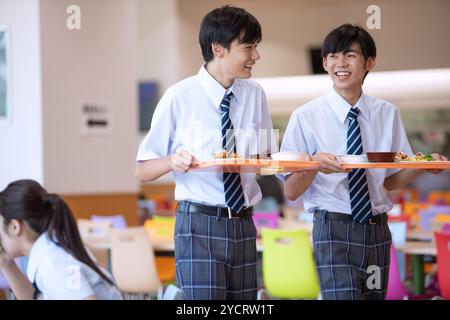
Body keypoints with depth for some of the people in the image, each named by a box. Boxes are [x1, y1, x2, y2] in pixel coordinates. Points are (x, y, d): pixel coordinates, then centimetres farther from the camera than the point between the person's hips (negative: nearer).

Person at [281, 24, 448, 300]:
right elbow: (291, 191, -4)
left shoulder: (387, 114, 6)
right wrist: (314, 165, -24)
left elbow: (391, 180, 12)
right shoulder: (306, 117, -3)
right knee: (343, 294, -18)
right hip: (334, 231, -4)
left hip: (377, 229, 4)